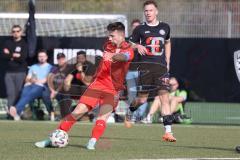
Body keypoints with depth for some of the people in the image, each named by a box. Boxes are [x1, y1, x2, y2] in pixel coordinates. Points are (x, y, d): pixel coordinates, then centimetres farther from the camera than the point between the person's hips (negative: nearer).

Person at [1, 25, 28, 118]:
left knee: (19, 93, -5)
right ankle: (10, 111, -12)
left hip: (20, 72, -2)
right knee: (10, 93, -7)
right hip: (9, 72, 2)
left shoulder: (24, 44, 2)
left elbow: (23, 58, -10)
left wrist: (10, 55, -2)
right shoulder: (8, 43, 13)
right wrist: (15, 55, -8)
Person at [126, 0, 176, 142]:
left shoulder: (165, 27, 11)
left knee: (165, 97, -10)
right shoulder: (140, 29, 4)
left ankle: (168, 131, -13)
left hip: (161, 67, 1)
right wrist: (137, 46, -14)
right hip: (145, 67, -1)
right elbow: (130, 46, 9)